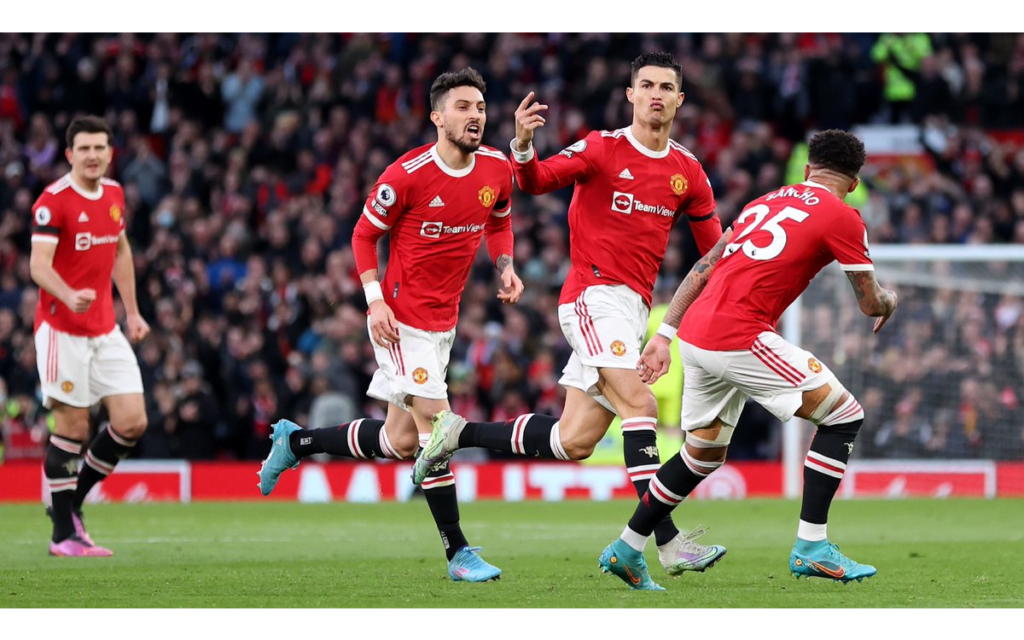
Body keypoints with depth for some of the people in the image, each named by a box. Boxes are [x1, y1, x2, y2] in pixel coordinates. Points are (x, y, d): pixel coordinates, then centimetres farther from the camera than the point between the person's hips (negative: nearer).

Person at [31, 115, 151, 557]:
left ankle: (72, 499, 18)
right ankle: (64, 534, 6)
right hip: (62, 329, -7)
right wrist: (70, 297, -41)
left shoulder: (114, 194, 8)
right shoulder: (54, 201, -13)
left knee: (132, 422, -1)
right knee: (73, 427, -4)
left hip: (106, 330, 7)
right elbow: (39, 265, -22)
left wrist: (132, 312, 20)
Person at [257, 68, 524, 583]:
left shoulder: (497, 169, 0)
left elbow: (499, 221, 19)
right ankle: (458, 553, -5)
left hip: (444, 322, 7)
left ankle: (295, 442, 32)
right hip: (403, 319, -7)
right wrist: (375, 300, -15)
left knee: (400, 442, 11)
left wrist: (505, 267, 1)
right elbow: (364, 234, -5)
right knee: (434, 424, -12)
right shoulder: (407, 175, -17)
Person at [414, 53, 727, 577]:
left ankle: (459, 434, 21)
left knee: (575, 442, 3)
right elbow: (538, 180, -15)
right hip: (594, 295, -6)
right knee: (639, 404, -23)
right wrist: (522, 147, -36)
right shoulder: (603, 149, -3)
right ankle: (667, 542, -27)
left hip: (634, 310, 6)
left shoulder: (689, 173, 11)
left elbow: (714, 248, 17)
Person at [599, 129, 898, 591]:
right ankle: (811, 547, -3)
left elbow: (702, 270, 21)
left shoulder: (766, 202, 22)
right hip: (739, 338, -8)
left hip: (696, 331, 8)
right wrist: (889, 302, 30)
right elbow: (871, 304, 7)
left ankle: (627, 550, 31)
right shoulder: (842, 218, 1)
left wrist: (664, 336, 22)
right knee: (844, 415, 1)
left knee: (705, 453, 24)